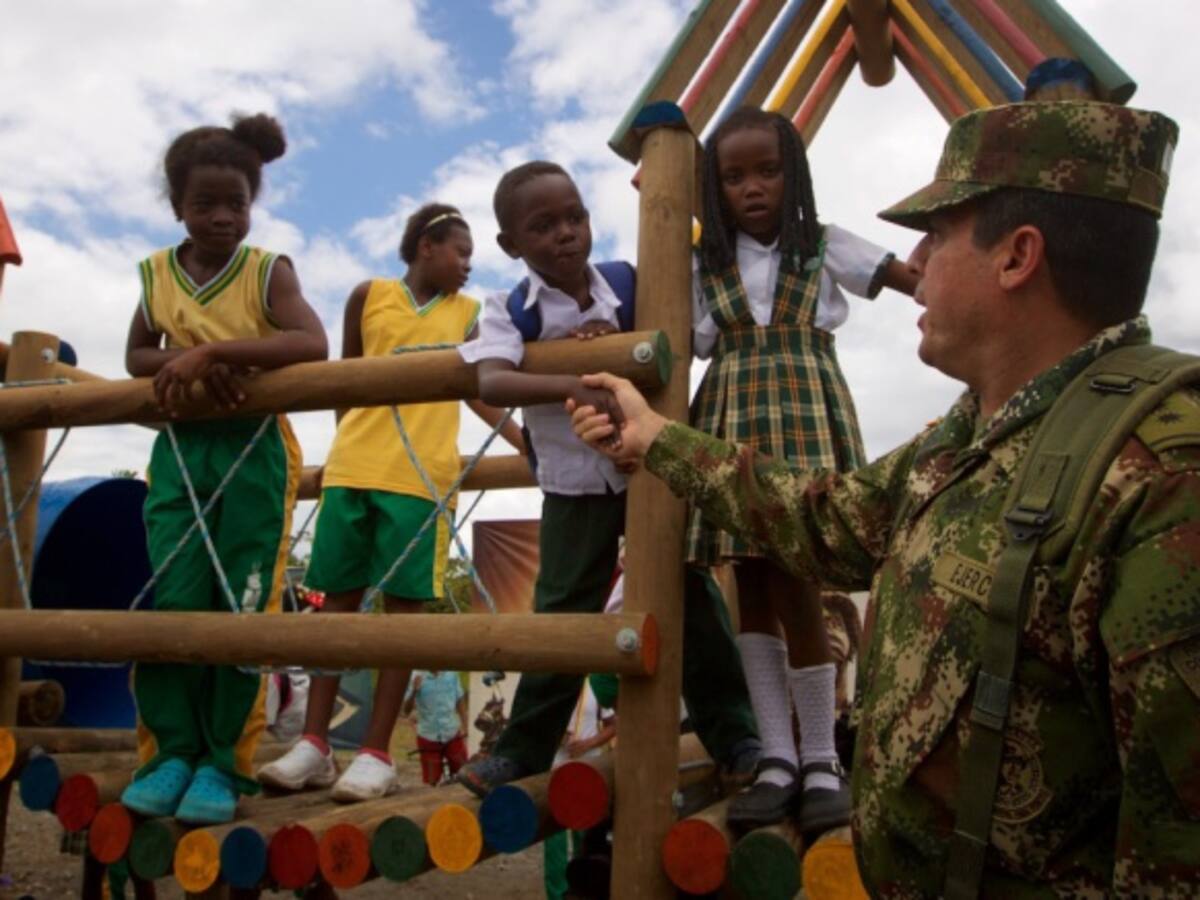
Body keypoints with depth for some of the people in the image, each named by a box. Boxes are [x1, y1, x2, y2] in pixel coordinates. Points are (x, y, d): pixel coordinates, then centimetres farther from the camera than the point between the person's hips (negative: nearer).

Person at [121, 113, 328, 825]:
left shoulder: (269, 271, -4)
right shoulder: (157, 273, 7)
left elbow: (313, 345, -20)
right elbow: (137, 355, 15)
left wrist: (211, 348, -27)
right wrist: (183, 364, -8)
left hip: (253, 450, -3)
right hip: (178, 449, 3)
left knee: (242, 607, -1)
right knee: (171, 601, -3)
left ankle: (225, 762, 10)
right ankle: (172, 751, 11)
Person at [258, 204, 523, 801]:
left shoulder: (466, 313, 14)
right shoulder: (369, 295, 11)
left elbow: (475, 389, 19)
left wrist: (526, 443, 10)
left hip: (422, 475, 0)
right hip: (352, 467, 0)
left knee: (404, 605, -1)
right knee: (339, 597, 3)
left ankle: (376, 753, 4)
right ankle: (314, 745, 9)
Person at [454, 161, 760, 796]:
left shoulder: (629, 283, -6)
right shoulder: (511, 312, -13)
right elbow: (490, 382, -31)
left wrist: (614, 340, -14)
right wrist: (574, 386, -46)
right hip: (575, 488, -2)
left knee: (693, 600, 6)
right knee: (561, 616, 2)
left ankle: (734, 733, 21)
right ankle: (523, 748, 17)